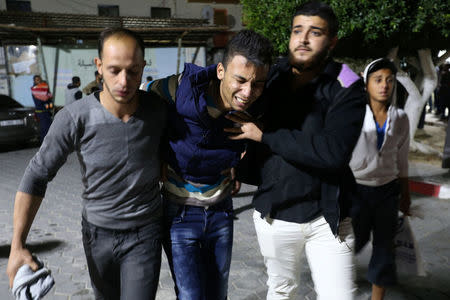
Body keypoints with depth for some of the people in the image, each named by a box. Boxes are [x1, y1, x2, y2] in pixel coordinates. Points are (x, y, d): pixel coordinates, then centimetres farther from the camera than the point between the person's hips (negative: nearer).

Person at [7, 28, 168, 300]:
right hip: (98, 233, 1)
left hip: (145, 233, 0)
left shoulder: (158, 109, -15)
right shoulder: (75, 118, -21)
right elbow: (37, 176, -11)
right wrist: (17, 246, -11)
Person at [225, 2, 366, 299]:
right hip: (273, 214, 3)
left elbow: (333, 151, -26)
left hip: (327, 217, -3)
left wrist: (264, 135, -21)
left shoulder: (347, 89, -10)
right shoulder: (270, 78, 1)